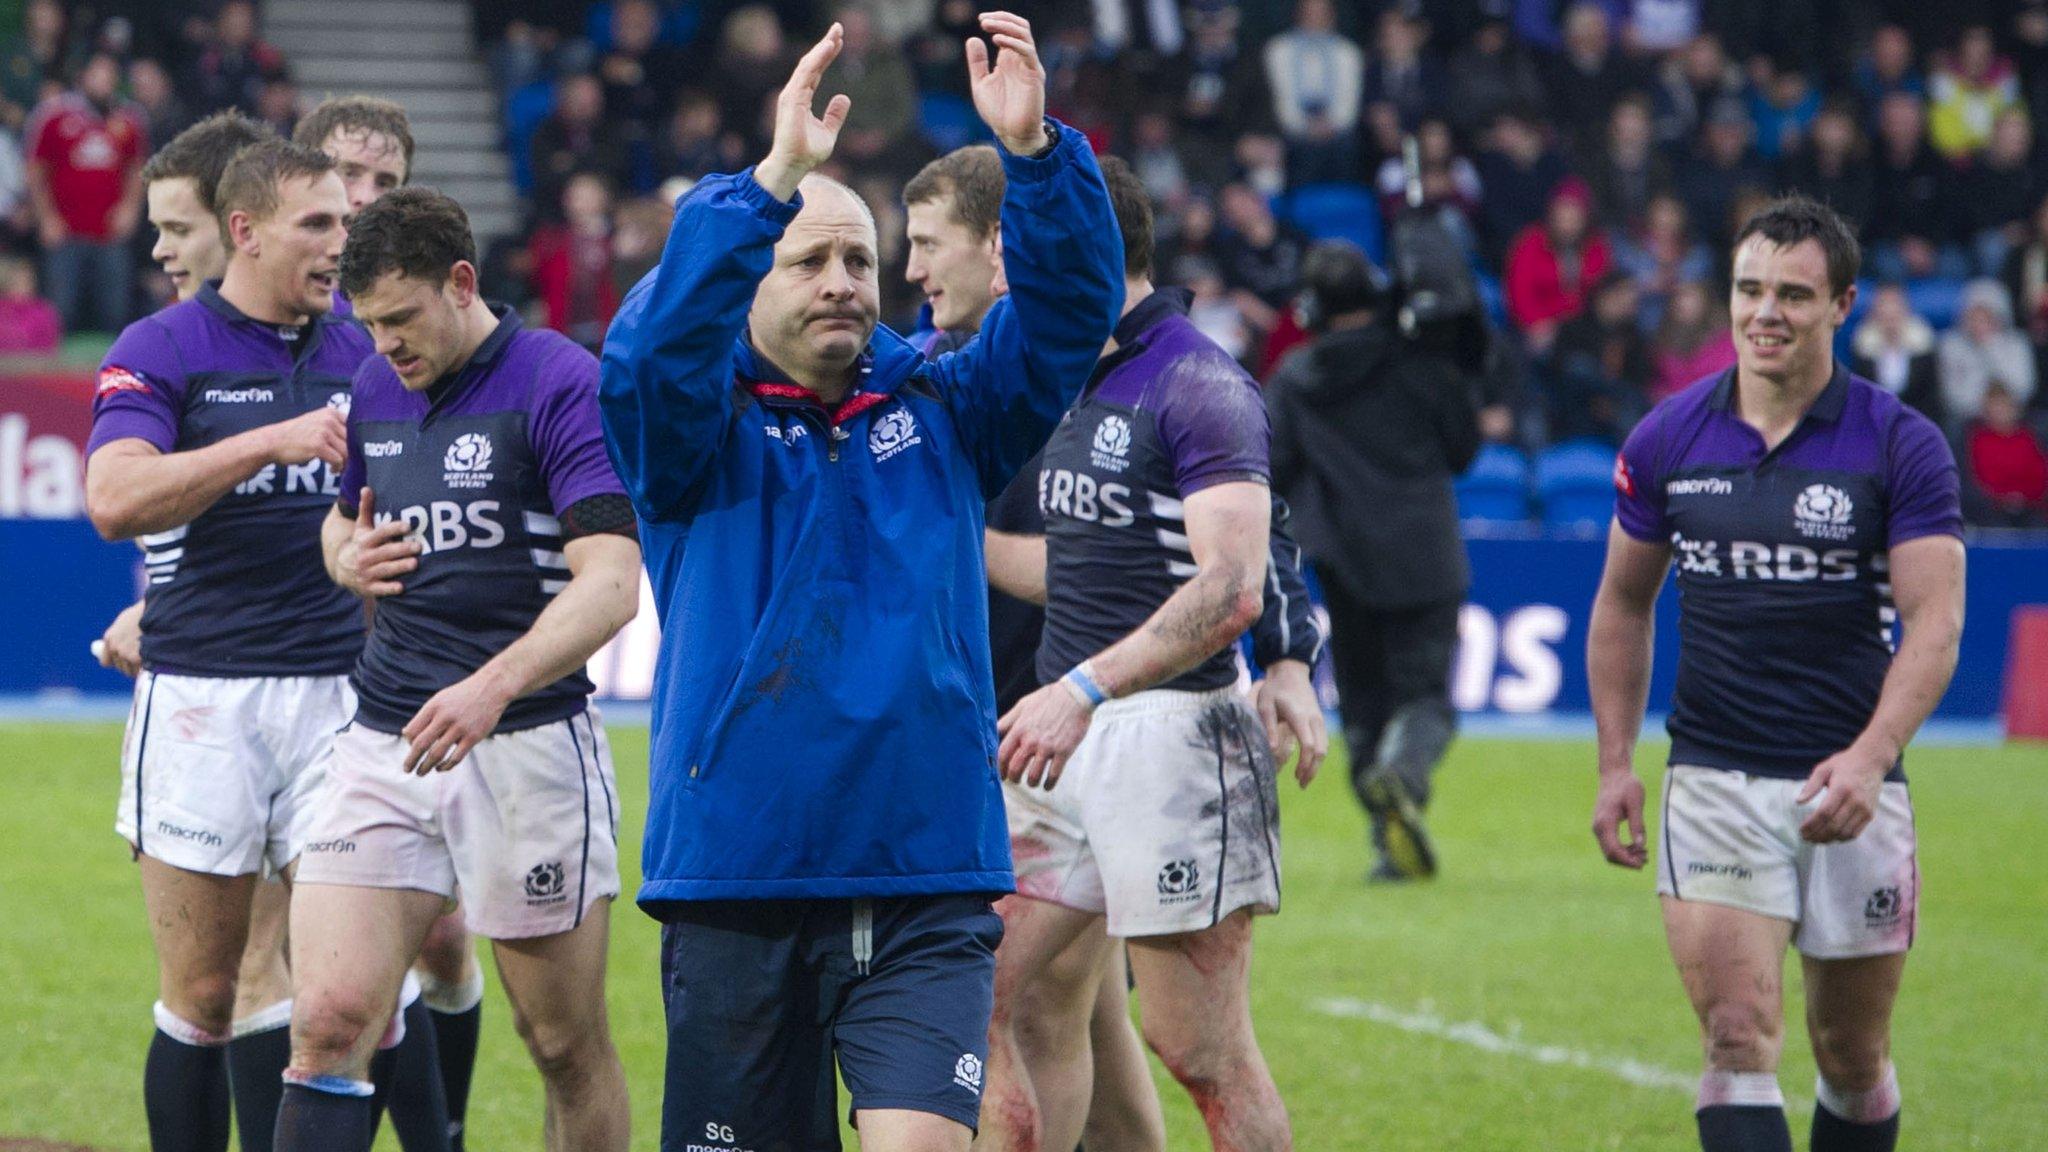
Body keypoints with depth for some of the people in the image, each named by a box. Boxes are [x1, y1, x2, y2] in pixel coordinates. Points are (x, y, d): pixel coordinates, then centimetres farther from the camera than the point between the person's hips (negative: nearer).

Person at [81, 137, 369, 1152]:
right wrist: (274, 441, -23)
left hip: (336, 692, 3)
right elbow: (114, 499, -18)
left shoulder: (361, 354, 12)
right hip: (201, 698, -3)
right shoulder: (162, 349, -2)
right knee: (202, 996, 0)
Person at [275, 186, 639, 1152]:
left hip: (528, 741, -5)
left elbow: (609, 583, -19)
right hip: (383, 741, 5)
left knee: (567, 1045, 5)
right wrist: (350, 559, 4)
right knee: (329, 1021, -9)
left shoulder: (562, 383, -10)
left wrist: (493, 685, -32)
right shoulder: (373, 390, 11)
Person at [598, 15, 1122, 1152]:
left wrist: (1035, 151, -18)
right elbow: (654, 346, -18)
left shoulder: (943, 411, 11)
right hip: (735, 885, -1)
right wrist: (771, 180, -28)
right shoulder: (699, 430, 3)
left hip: (926, 892, 1)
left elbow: (1067, 314, -1)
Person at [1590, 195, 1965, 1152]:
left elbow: (1935, 621, -12)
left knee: (1853, 1058, 9)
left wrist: (1870, 757, -27)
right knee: (1738, 1039, -14)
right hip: (1713, 781, 1)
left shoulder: (1901, 444, -5)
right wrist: (1616, 764, 7)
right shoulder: (1666, 439, 3)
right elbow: (1623, 604, 14)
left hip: (1850, 787, -1)